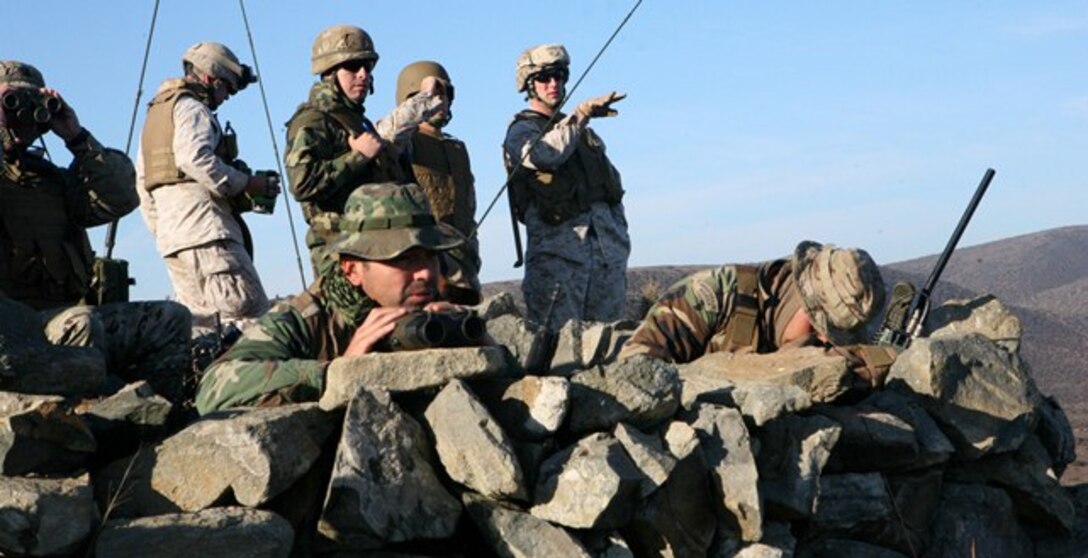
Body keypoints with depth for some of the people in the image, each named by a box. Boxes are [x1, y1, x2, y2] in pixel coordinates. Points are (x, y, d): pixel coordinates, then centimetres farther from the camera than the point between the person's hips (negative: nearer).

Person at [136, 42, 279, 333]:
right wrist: (245, 183, -13)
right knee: (249, 311, -16)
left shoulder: (156, 112, 28)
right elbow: (194, 158, -20)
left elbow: (142, 180, 28)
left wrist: (160, 227, 28)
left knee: (199, 321, 7)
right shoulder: (191, 108, -1)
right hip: (203, 225, -9)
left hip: (171, 233, 9)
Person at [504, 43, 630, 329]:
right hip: (559, 245, -6)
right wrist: (582, 113, -21)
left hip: (607, 241, 6)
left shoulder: (584, 131, 24)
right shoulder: (522, 130, 3)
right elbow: (544, 155, -21)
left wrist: (620, 234, 17)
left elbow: (613, 184, 26)